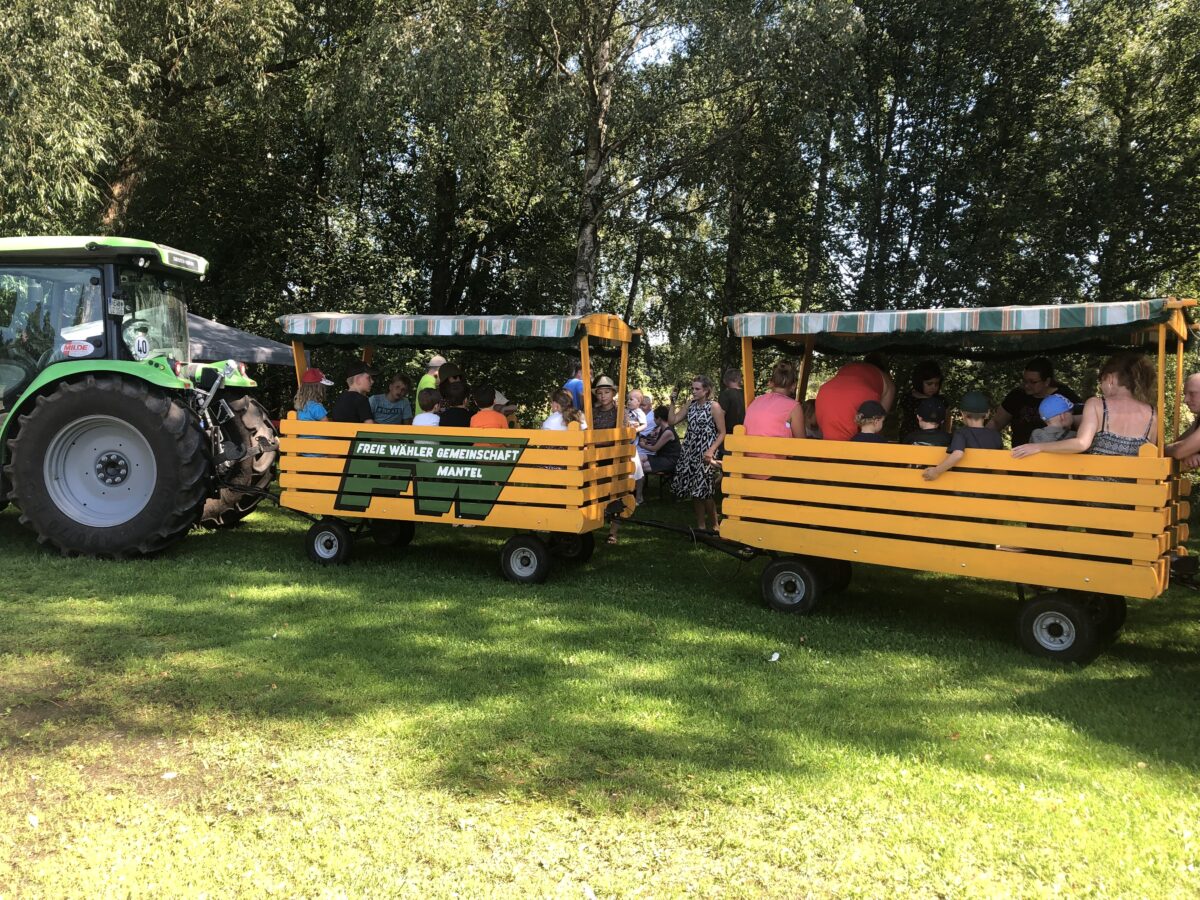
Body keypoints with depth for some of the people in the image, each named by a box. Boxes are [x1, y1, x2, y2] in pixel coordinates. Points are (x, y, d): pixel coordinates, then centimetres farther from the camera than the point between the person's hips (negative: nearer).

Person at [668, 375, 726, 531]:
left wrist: (711, 451, -17)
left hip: (704, 454, -6)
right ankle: (700, 525, 17)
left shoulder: (714, 406, -7)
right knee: (693, 490, 6)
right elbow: (672, 421, 10)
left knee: (703, 490, -11)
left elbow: (722, 433, -7)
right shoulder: (690, 405, 10)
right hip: (689, 452, 6)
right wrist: (673, 403, 0)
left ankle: (714, 525, 6)